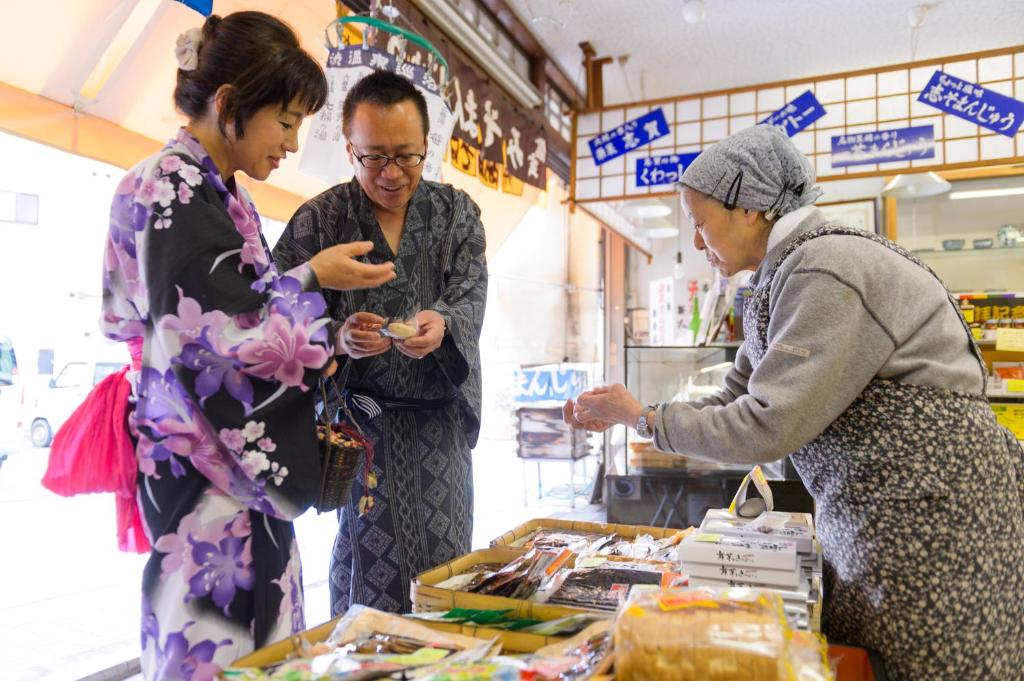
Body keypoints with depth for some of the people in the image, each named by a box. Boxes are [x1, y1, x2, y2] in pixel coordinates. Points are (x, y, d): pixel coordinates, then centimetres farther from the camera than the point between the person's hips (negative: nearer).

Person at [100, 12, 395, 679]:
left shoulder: (224, 197, 14)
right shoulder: (169, 189, -12)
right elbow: (211, 326, -18)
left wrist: (335, 341, 6)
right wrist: (312, 278, -8)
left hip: (246, 460, 9)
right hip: (203, 464, -9)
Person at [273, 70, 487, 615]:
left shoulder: (456, 211, 7)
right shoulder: (319, 220, -1)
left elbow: (471, 295, -3)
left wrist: (442, 322, -26)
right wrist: (338, 339, -27)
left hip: (439, 419, 3)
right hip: (361, 421, -2)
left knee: (447, 563, 8)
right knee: (370, 560, 0)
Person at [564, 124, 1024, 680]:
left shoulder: (829, 271, -21)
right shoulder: (778, 280, 9)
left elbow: (766, 430, -23)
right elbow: (735, 402, 11)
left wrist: (644, 418, -12)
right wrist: (619, 416, 4)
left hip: (934, 523, -9)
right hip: (871, 521, 9)